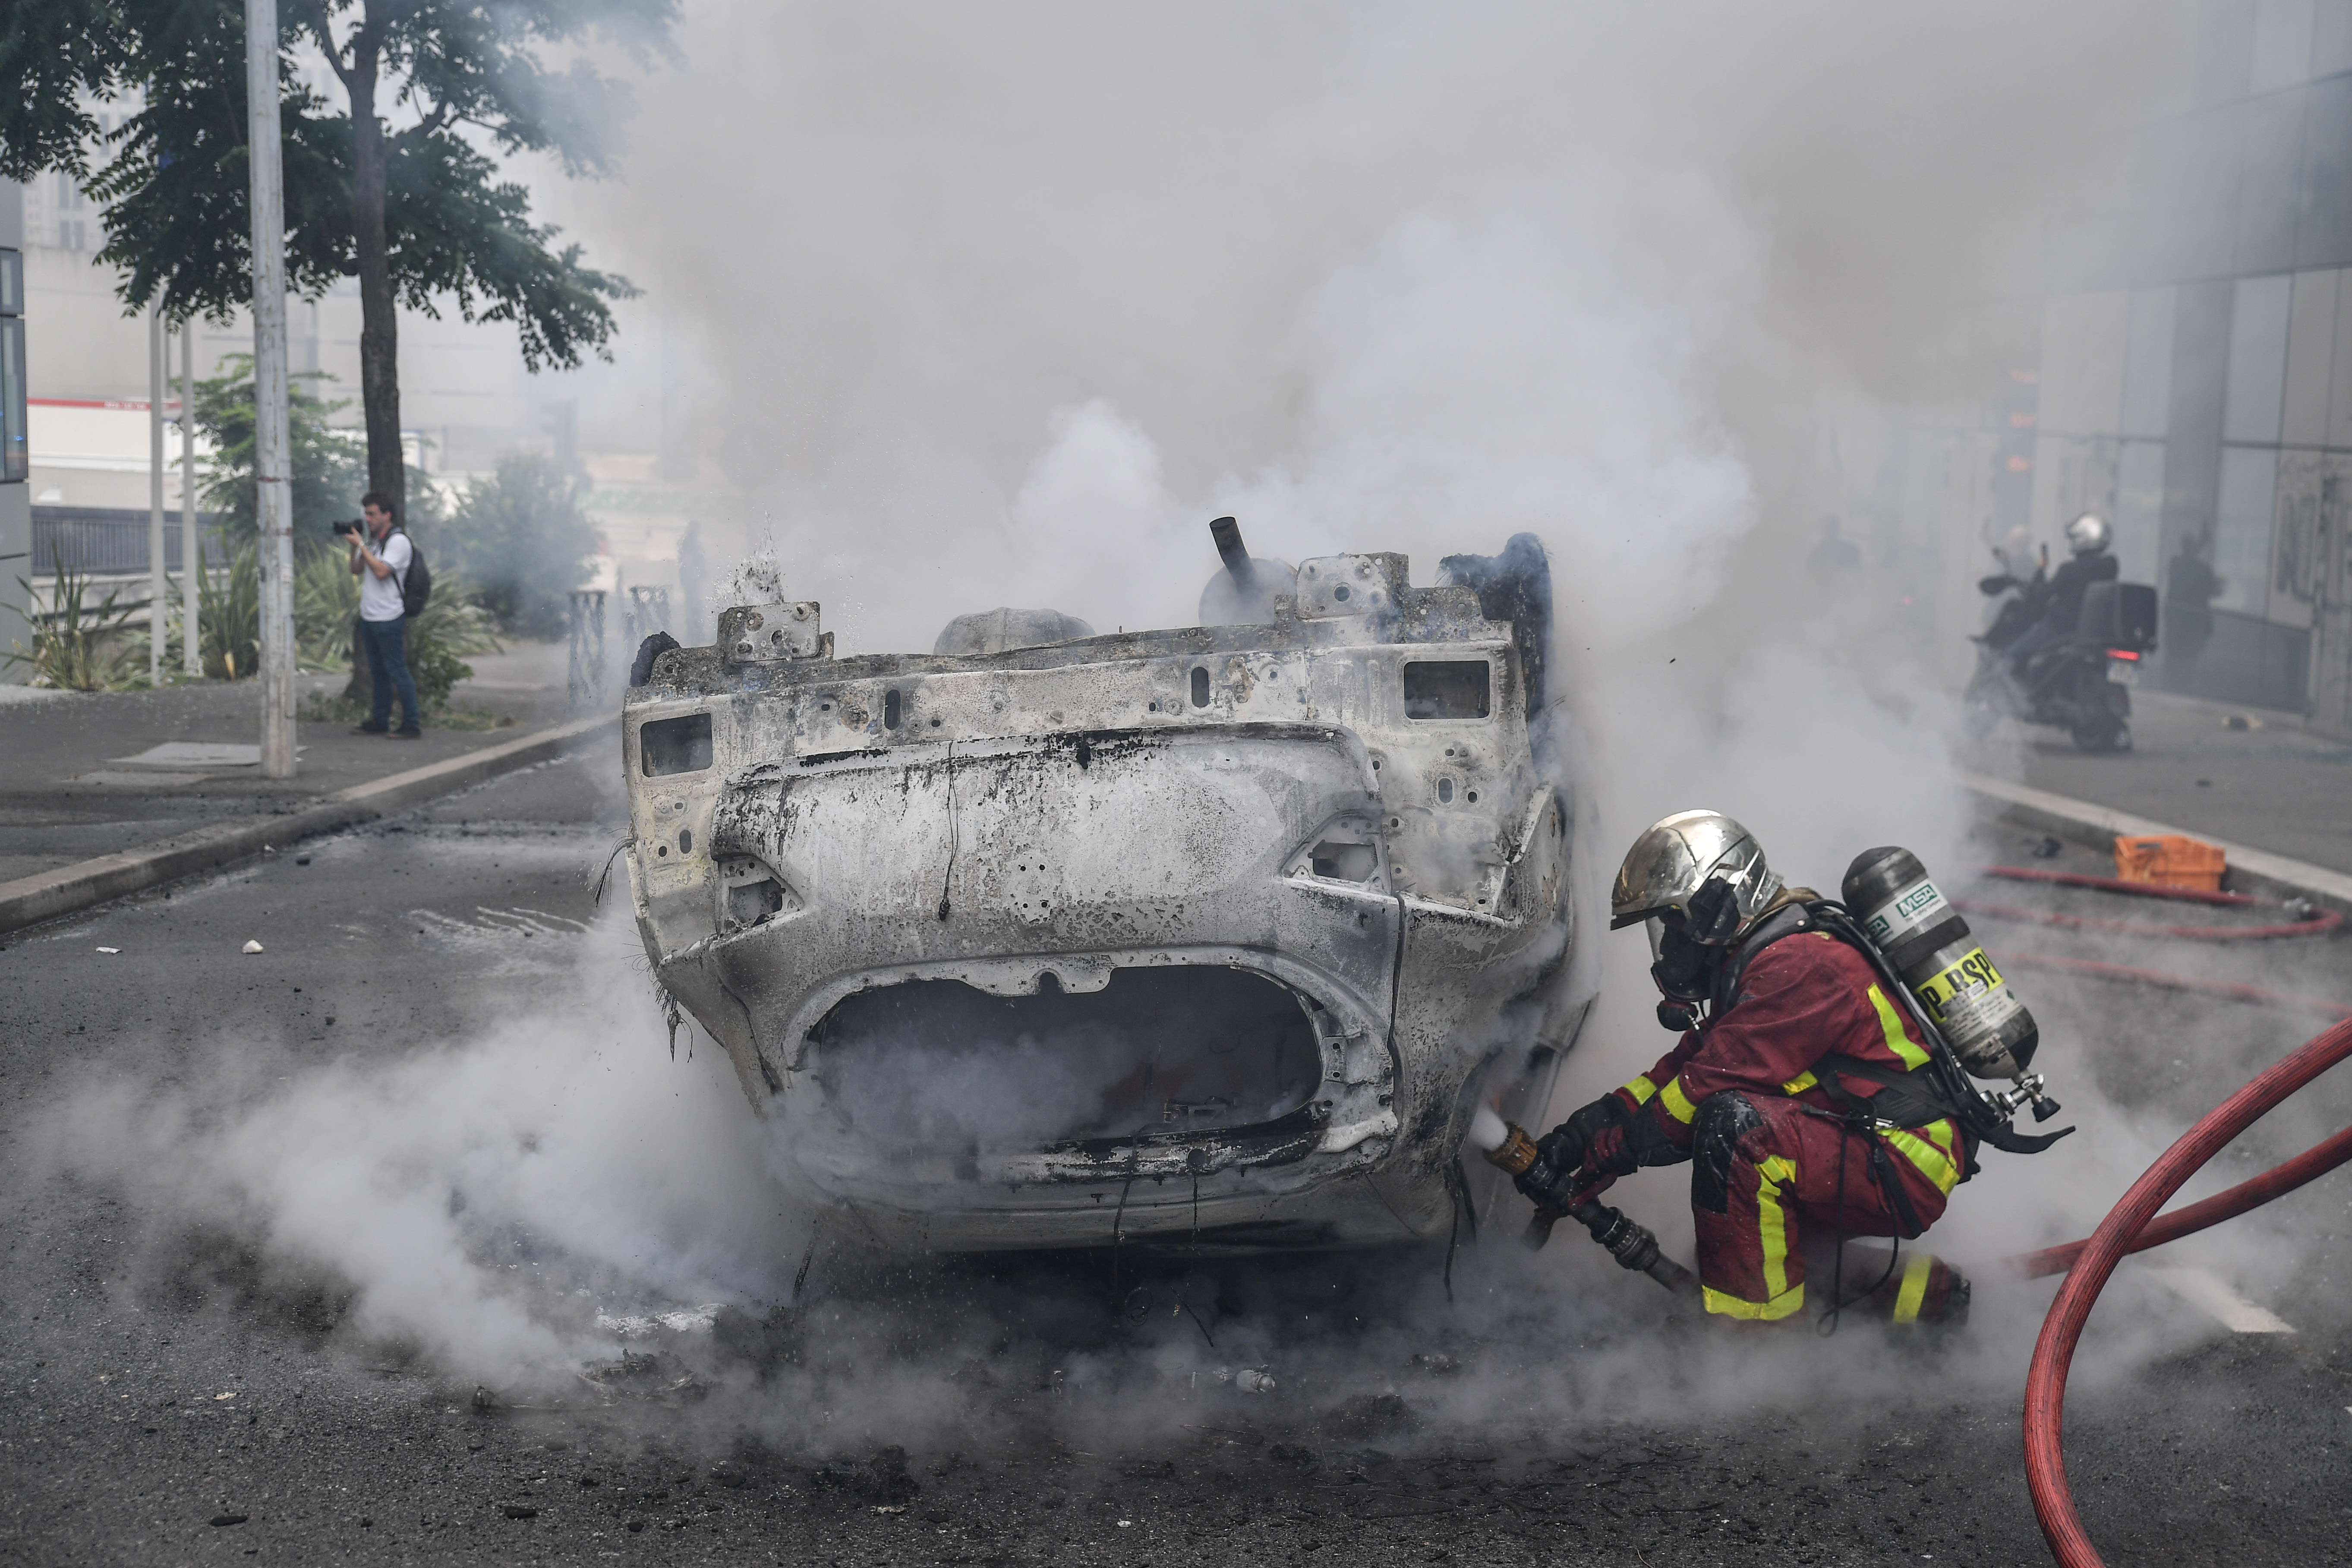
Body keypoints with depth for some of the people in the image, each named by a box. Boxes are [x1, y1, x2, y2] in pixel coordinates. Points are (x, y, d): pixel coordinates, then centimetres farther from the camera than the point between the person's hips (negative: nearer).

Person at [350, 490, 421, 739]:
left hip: (389, 618, -9)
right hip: (369, 616, 9)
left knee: (397, 671, -8)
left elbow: (381, 571, -23)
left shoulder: (398, 541, -12)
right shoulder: (373, 539, 15)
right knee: (378, 671, 14)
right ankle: (380, 721, 21)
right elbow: (356, 570, 17)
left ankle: (412, 725, -5)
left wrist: (361, 545, -17)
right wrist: (354, 546, 2)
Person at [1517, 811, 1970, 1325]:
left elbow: (1708, 1086, -22)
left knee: (1734, 1124, -26)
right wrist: (1572, 1138, 2)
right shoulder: (1757, 961, 14)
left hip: (1905, 1174, -10)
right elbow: (1681, 1069, 12)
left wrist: (1606, 1154, -14)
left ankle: (1752, 1332, -20)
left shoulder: (1797, 967, -18)